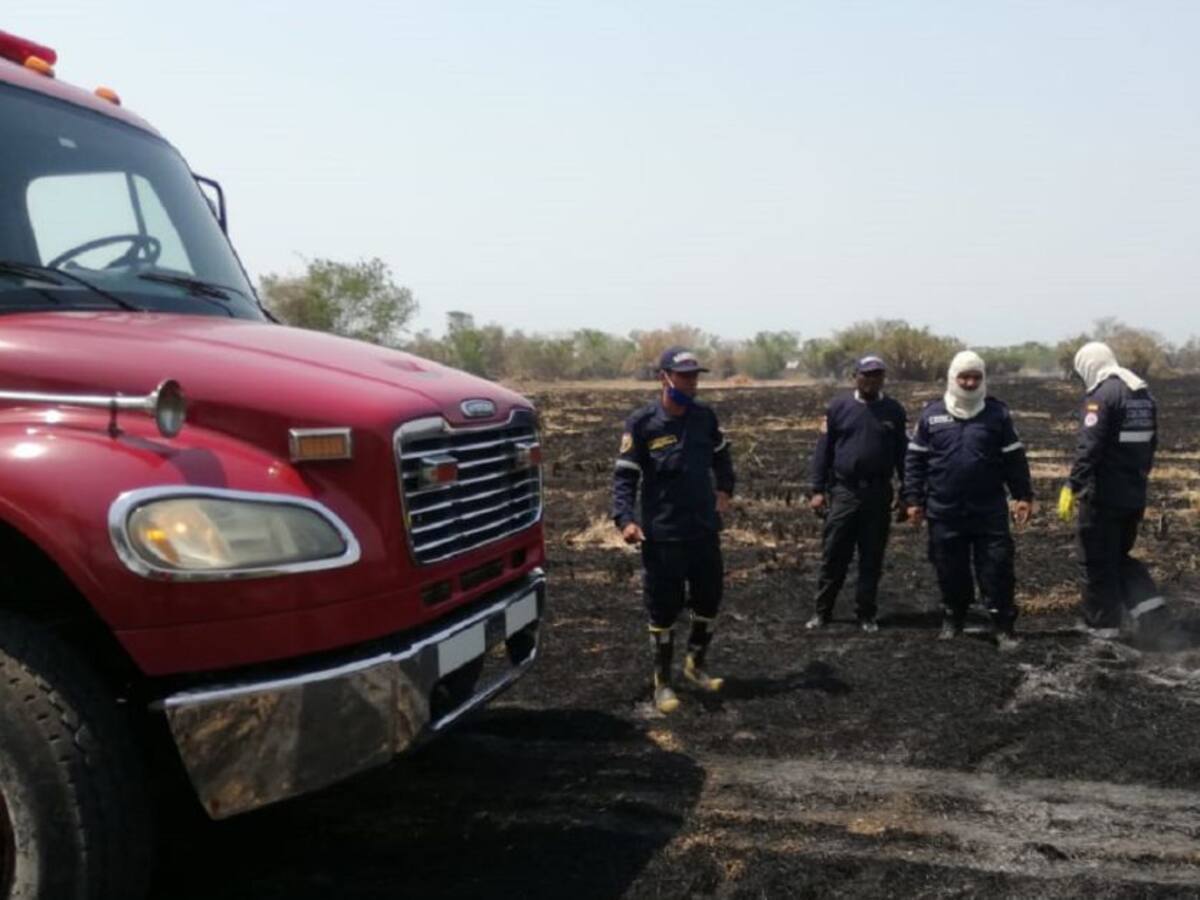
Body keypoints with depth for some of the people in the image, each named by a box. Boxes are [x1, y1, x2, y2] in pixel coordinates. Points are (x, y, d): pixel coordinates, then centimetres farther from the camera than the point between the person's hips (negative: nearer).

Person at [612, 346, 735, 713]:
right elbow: (624, 476, -11)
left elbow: (720, 455, 21)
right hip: (662, 534, -5)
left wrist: (724, 489, 11)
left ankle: (695, 665, 37)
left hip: (705, 529, 5)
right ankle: (663, 683, 20)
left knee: (709, 601, 15)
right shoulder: (642, 423, -12)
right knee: (664, 611, 4)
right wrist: (626, 519, -23)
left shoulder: (704, 416, 1)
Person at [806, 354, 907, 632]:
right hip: (843, 492, -1)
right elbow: (823, 449, 2)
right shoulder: (838, 407, 1)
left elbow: (902, 454, 9)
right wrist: (818, 490, -3)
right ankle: (822, 612, 13)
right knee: (833, 556, 3)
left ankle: (866, 614, 17)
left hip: (878, 494, 1)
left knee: (871, 558, 7)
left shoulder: (894, 411, 5)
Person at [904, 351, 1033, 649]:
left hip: (989, 511, -1)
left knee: (996, 570, -2)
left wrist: (1024, 495, 2)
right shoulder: (932, 414, 3)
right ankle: (952, 619, 28)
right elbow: (914, 459, 6)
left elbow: (1014, 458, 7)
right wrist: (914, 499, 3)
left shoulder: (998, 413, 3)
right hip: (945, 511, 1)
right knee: (951, 571, 10)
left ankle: (1003, 627, 6)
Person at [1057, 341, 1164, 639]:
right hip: (1134, 495, 8)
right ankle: (1146, 601, 5)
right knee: (1118, 554, 21)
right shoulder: (1144, 394, 11)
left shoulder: (1102, 395, -15)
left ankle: (1102, 624, 10)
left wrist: (1071, 487, -22)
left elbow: (1089, 448, -23)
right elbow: (1150, 444, 17)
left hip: (1103, 495, -8)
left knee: (1095, 560, 4)